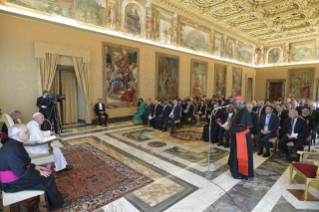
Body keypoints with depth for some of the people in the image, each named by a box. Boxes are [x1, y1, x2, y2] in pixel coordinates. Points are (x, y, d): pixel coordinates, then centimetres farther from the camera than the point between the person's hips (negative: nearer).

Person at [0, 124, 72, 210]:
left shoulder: (14, 144, 1)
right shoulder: (12, 150, -30)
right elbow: (21, 172, -29)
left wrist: (34, 167, 6)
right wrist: (39, 173, -17)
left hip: (17, 172, 10)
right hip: (13, 182, -10)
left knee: (47, 173, 10)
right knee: (48, 178, -9)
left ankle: (56, 196, 24)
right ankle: (57, 203, 9)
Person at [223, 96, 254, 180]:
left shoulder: (244, 113, -24)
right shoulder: (239, 111, 5)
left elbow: (242, 127, -26)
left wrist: (230, 128, -24)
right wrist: (230, 126, 3)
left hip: (242, 137, -9)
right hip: (237, 136, 9)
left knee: (240, 154, 5)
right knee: (236, 153, 21)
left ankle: (241, 173, 21)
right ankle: (236, 169, 38)